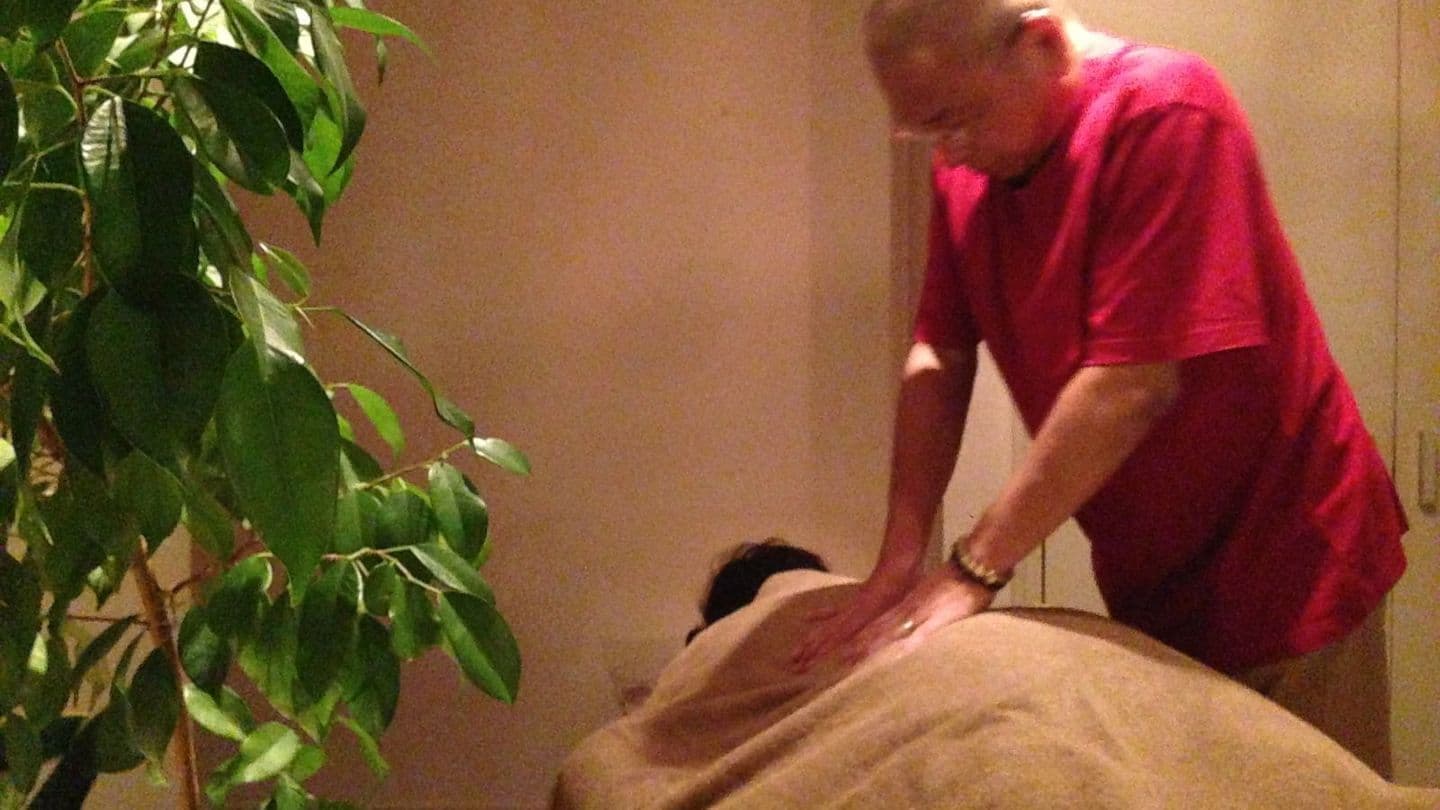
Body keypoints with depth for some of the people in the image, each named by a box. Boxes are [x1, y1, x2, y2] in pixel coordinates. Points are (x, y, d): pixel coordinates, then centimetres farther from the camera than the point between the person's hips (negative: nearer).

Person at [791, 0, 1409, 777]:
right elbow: (938, 360, -1)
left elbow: (1132, 383, -28)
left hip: (1284, 571, -6)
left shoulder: (1163, 112, -23)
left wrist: (974, 569, -24)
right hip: (1144, 590, 6)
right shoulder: (967, 163, -1)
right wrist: (900, 559, -11)